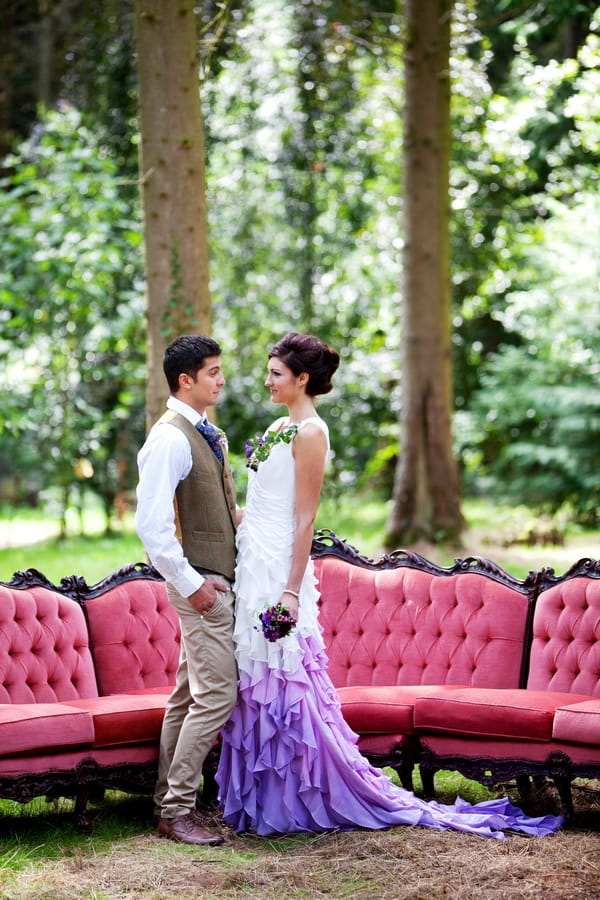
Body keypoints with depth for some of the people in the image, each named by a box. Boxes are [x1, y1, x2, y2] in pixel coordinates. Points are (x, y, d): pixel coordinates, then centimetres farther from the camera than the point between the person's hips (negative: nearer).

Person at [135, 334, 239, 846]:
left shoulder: (207, 435, 15)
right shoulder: (170, 439, -15)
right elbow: (151, 524, -21)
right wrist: (190, 583, -19)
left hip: (216, 581, 9)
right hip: (200, 582, -9)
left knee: (189, 695, 13)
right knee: (217, 694, -10)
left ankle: (171, 802, 20)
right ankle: (176, 809, -4)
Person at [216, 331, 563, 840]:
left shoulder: (309, 432, -12)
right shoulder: (281, 426, 16)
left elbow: (304, 518, -16)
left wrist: (291, 590, -19)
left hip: (278, 569, -9)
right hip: (253, 567, 9)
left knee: (281, 684, -4)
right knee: (255, 684, 11)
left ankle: (291, 805, 4)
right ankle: (262, 799, 18)